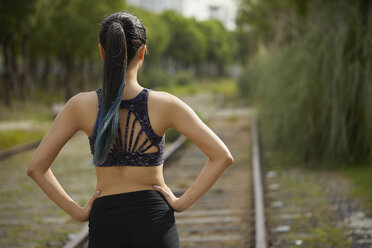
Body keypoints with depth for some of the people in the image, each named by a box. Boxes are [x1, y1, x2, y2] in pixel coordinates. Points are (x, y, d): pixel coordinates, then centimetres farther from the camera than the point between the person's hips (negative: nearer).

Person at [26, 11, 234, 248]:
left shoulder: (80, 105, -7)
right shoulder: (164, 104, -11)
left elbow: (36, 167, -4)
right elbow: (223, 156, -11)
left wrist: (78, 212, 1)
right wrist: (182, 202, -4)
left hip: (106, 223, 1)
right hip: (154, 221, -1)